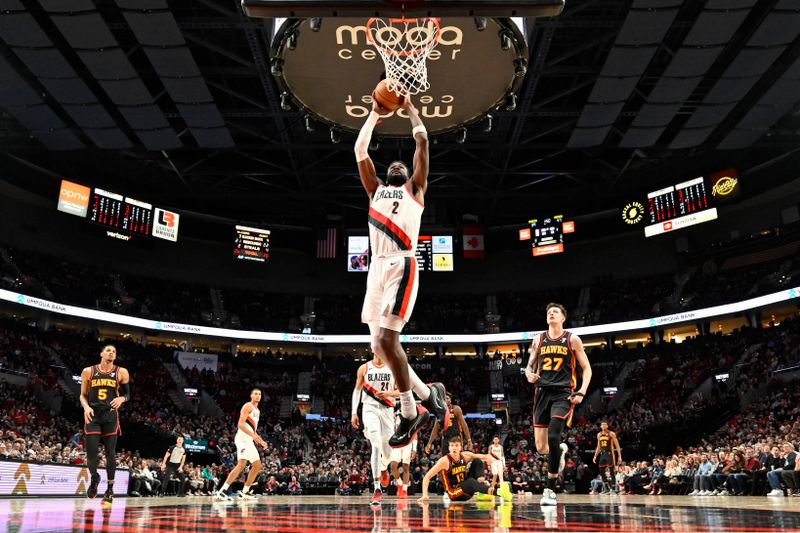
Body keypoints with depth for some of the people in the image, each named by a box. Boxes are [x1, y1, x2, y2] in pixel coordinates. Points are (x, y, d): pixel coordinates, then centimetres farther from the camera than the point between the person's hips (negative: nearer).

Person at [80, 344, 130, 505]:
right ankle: (94, 478, 25)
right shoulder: (88, 371, 4)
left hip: (110, 415, 0)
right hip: (93, 415, 0)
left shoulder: (121, 373, 3)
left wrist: (121, 399, -13)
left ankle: (110, 489, 13)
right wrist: (86, 407, -10)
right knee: (91, 452, -6)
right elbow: (83, 395, 9)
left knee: (110, 453, 0)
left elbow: (127, 394, 10)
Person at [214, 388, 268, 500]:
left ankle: (245, 492, 10)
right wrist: (253, 434, -28)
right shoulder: (248, 406, -6)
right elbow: (240, 424, -17)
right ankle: (222, 491, -25)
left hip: (249, 440, 10)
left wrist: (260, 440, 21)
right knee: (241, 464, -22)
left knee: (257, 466, 8)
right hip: (243, 438, -10)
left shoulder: (257, 410, 24)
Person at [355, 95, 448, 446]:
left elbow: (422, 141, 13)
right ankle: (426, 394, 19)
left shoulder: (414, 188, 16)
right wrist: (375, 112, 28)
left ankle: (409, 414, -1)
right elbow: (360, 149, 23)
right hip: (376, 268, 6)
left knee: (387, 340, -17)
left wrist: (409, 108, 24)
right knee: (379, 345, 3)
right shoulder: (375, 190, 27)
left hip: (402, 267, -6)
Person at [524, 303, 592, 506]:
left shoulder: (572, 339, 3)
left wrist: (581, 392, -9)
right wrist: (529, 374, -6)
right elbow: (529, 366, 18)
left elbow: (586, 368, 5)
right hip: (543, 392, 4)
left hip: (563, 393, -4)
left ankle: (550, 490, -10)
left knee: (553, 436, -21)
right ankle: (560, 450, 39)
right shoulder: (539, 339, 12)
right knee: (541, 447, 1)